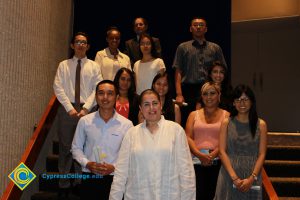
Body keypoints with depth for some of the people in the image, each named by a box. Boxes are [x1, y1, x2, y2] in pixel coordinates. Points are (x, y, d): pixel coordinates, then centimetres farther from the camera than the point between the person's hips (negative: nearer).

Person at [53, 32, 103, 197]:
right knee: (65, 146, 6)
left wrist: (85, 108, -13)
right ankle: (64, 184, 17)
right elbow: (58, 87, -1)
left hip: (87, 109, 0)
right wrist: (70, 108, -11)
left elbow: (97, 89, -2)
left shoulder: (94, 66, 7)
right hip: (67, 108, 0)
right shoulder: (63, 65, 7)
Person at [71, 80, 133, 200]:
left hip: (114, 178, -1)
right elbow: (76, 148, 8)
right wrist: (87, 163, -7)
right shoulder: (84, 121, -1)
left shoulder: (127, 125, -5)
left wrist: (114, 167, -13)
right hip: (89, 177, 1)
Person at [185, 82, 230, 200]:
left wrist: (213, 154, -14)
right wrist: (200, 154, -11)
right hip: (197, 161, 1)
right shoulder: (194, 114, 16)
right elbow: (188, 137, 5)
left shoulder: (226, 115, 10)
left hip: (217, 161, -1)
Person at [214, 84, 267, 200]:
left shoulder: (261, 125, 2)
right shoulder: (226, 123, 2)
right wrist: (234, 178, -13)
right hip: (229, 175, 0)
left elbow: (262, 154, -1)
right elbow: (222, 152, -4)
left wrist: (252, 178, -13)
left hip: (252, 176, 0)